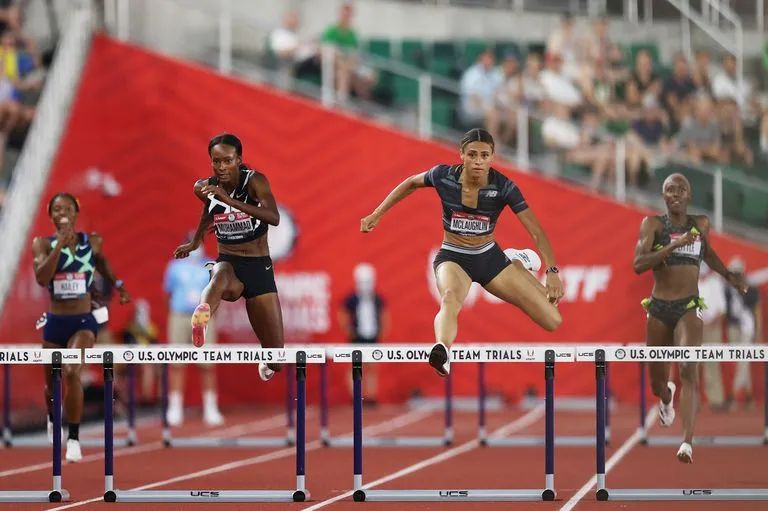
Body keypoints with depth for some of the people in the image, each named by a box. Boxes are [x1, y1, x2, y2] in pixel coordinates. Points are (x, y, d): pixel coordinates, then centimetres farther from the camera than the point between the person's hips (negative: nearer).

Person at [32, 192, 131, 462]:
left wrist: (118, 285, 15)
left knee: (72, 372, -25)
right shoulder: (43, 243, -5)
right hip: (55, 321, 1)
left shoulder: (93, 242, 0)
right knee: (52, 383, 16)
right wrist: (60, 244, -25)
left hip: (83, 321, -1)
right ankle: (53, 418, 52)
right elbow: (41, 278, -22)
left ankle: (74, 439, -15)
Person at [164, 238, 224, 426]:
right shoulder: (175, 267, 8)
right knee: (177, 364, -2)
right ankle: (175, 409, 2)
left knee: (208, 366, -1)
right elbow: (168, 293, 13)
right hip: (179, 317, 0)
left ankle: (210, 409, 4)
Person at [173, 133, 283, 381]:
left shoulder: (255, 181, -13)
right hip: (227, 262, 1)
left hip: (259, 267, -1)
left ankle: (266, 362, 40)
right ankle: (201, 317, -77)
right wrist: (195, 242, 38)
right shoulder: (204, 188, -2)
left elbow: (274, 218, -32)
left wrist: (229, 200, -40)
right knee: (221, 278, -42)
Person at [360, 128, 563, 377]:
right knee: (450, 297, -40)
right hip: (453, 258, -2)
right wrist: (377, 214, 8)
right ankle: (442, 350, -72)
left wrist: (552, 272, -26)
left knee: (553, 321, 0)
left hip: (490, 257, 2)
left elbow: (536, 231, -16)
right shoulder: (444, 176, -16)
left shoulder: (503, 187, -18)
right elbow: (411, 184, 6)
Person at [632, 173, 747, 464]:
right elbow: (638, 265, -16)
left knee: (689, 370, -22)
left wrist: (728, 275, 17)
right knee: (657, 382, 12)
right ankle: (667, 398, 53)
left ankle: (687, 442, -31)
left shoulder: (701, 224, 6)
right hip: (659, 309, 0)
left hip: (689, 308, 0)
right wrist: (674, 245, -24)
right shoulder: (653, 224, -2)